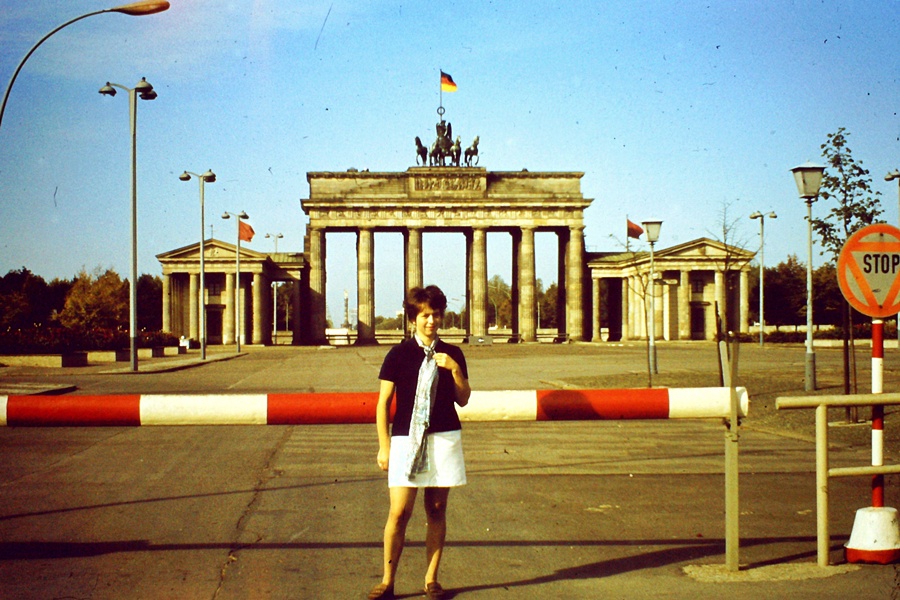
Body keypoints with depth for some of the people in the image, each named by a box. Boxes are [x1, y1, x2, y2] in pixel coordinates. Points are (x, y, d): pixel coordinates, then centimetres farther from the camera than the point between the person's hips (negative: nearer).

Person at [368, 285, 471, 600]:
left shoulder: (452, 355, 7)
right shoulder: (399, 354, 0)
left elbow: (463, 399, 7)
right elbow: (383, 401, 1)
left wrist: (454, 369, -9)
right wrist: (384, 446, -3)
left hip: (444, 439, 2)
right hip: (406, 439, -2)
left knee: (436, 511, 5)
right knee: (399, 512, -6)